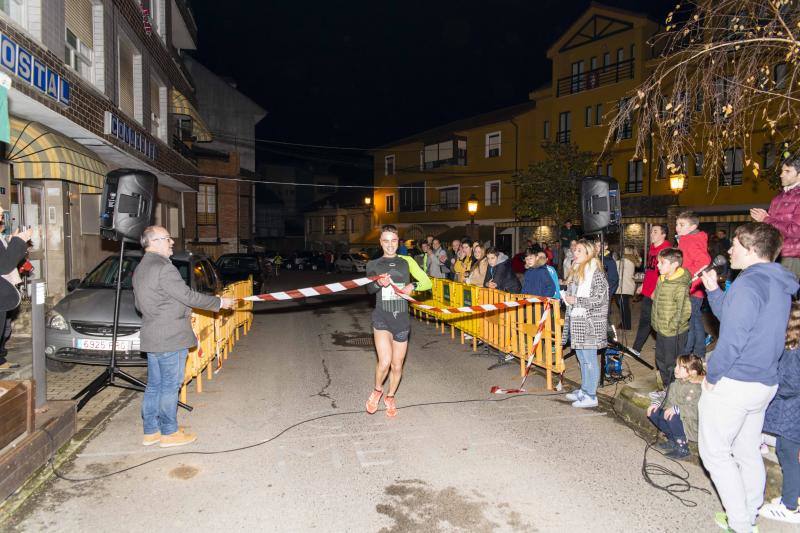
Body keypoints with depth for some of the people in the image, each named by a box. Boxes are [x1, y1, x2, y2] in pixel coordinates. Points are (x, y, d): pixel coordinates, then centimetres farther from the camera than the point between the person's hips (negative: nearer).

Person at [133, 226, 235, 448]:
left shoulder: (140, 269, 13)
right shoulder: (163, 267, -19)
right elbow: (188, 296, -19)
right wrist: (220, 302, -9)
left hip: (151, 337, 10)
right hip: (170, 338, -10)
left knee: (154, 385, 16)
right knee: (170, 386, 2)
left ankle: (151, 431, 25)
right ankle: (169, 433, 12)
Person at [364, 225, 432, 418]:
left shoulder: (406, 262, 7)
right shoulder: (373, 265, 4)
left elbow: (427, 282, 7)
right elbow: (369, 288, -12)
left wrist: (413, 286, -13)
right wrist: (378, 283, -34)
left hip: (402, 319, 2)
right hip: (382, 317, -2)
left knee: (397, 366, 10)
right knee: (385, 361, -18)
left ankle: (390, 397, 36)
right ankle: (377, 391, 13)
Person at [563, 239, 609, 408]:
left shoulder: (595, 272, -13)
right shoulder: (576, 271, 14)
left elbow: (600, 299, -17)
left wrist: (576, 300, -17)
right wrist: (567, 298, 7)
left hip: (590, 322, -8)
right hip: (576, 320, 9)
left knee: (589, 358, -1)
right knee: (581, 358, 16)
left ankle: (591, 396, 7)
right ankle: (584, 390, 28)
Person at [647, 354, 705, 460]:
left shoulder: (696, 388, -22)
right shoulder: (676, 383, 4)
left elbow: (695, 410, -32)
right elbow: (668, 399, 14)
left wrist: (676, 409, -37)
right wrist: (658, 405, -3)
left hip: (691, 423, -8)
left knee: (671, 417, -33)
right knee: (653, 413, -5)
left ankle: (682, 448, -12)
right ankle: (673, 440, 10)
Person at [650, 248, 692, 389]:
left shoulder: (680, 286, -22)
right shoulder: (661, 280, 5)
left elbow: (685, 311, -25)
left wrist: (672, 326, -18)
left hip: (673, 333, -9)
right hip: (661, 330, 9)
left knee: (672, 364, 4)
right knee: (660, 361, 22)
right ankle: (666, 388, 39)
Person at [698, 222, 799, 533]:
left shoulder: (748, 284, -21)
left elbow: (732, 340, -23)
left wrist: (712, 376, -11)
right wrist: (713, 289, 9)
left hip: (733, 383, -9)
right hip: (766, 382, 9)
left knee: (715, 453, 6)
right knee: (748, 451, 21)